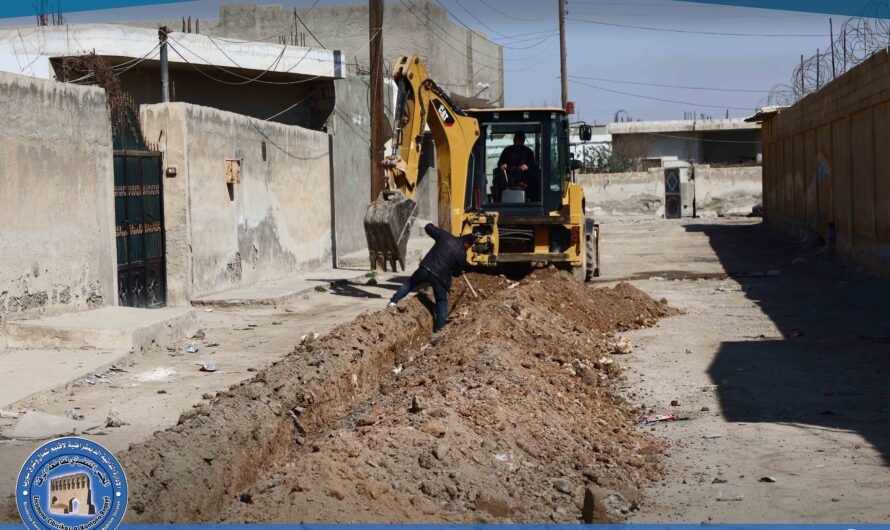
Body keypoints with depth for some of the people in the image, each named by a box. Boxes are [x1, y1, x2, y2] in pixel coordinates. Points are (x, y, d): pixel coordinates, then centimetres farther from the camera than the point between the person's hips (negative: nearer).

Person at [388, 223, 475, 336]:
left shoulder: (445, 237, 2)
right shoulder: (462, 254, -4)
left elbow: (428, 228, 10)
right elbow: (457, 272, 8)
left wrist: (433, 226, 33)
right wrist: (458, 272, 32)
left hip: (425, 269, 3)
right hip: (440, 277, -2)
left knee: (409, 283, 27)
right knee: (442, 302, 15)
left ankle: (394, 301, 23)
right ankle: (438, 327, 18)